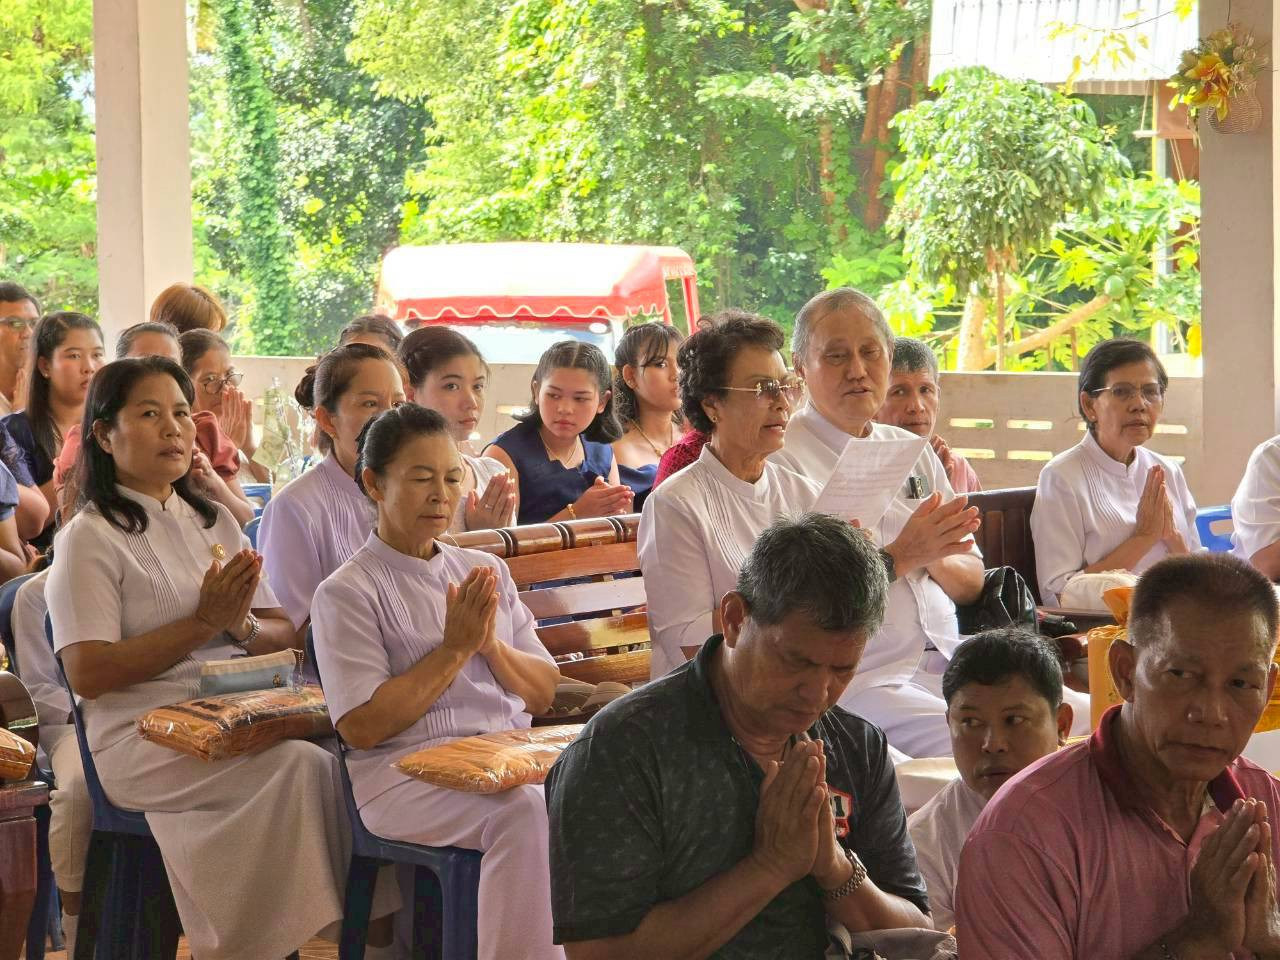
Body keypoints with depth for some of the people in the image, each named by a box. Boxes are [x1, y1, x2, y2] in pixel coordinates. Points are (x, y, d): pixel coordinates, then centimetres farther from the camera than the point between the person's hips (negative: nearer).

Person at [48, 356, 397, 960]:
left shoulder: (214, 522, 19)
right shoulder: (90, 539, -1)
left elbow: (285, 636, 17)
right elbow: (88, 673, -10)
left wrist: (241, 625, -7)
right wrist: (204, 622, -15)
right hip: (142, 736, -6)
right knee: (301, 765, -30)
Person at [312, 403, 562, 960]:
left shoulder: (487, 572, 18)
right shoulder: (347, 592, 0)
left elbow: (543, 694, 16)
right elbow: (361, 727, -10)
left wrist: (492, 645, -4)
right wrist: (456, 649, -10)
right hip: (405, 772, -5)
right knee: (528, 810, -34)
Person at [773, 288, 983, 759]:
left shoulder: (914, 451, 19)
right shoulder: (780, 459, -4)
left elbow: (972, 583, 18)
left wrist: (937, 559, -4)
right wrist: (899, 557, -15)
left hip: (946, 661, 8)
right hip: (861, 679, -7)